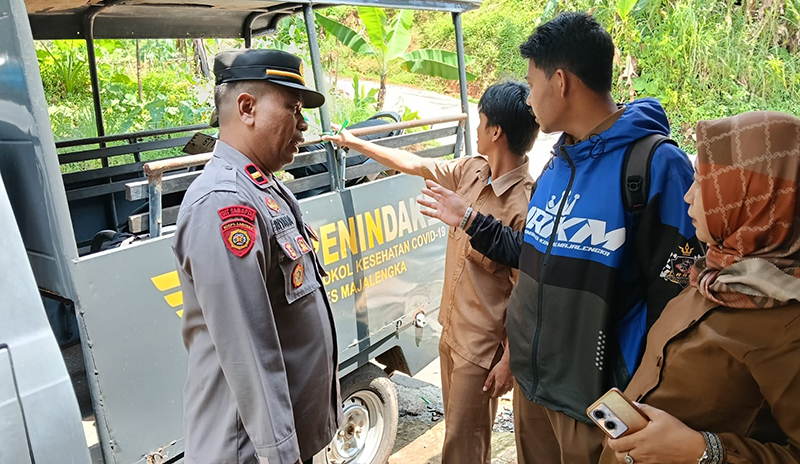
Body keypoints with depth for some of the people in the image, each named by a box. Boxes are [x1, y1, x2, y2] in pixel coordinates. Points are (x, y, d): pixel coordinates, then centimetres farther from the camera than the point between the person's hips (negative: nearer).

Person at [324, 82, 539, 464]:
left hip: (483, 345, -8)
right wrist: (354, 142, 20)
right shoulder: (471, 171, -2)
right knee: (456, 426, 25)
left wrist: (509, 361, -17)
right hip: (452, 328, 8)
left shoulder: (523, 205, -26)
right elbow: (415, 165, 12)